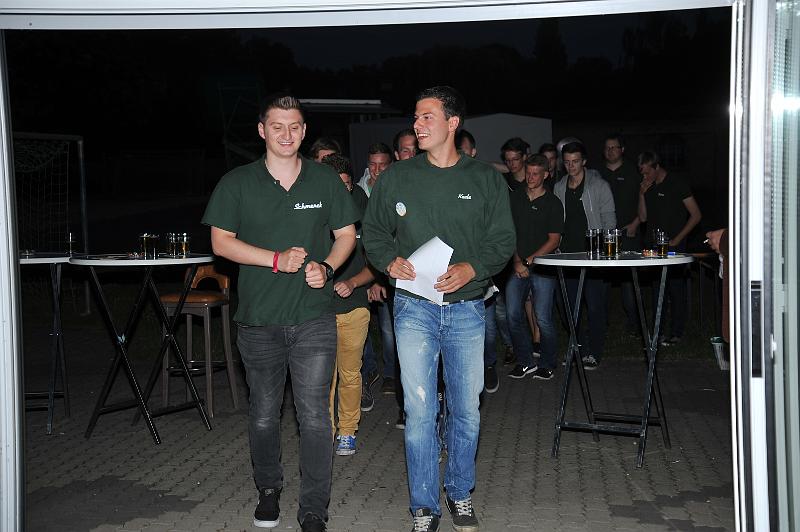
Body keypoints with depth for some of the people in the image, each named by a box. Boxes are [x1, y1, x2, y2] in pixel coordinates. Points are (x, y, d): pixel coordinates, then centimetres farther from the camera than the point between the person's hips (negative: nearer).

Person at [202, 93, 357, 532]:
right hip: (259, 319, 1)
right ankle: (268, 489, 35)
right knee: (264, 413, 13)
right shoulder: (237, 183, 2)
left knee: (314, 415, -5)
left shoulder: (326, 180, 6)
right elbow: (221, 241, -2)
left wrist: (327, 267, -9)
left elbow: (346, 235, 11)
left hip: (314, 318, 0)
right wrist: (278, 260, -14)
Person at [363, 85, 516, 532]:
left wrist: (470, 268, -16)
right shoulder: (397, 177, 5)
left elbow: (503, 240, 2)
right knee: (420, 412, 0)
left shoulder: (486, 180, 3)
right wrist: (389, 261, -9)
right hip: (414, 308, 0)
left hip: (467, 308, 0)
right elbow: (374, 231, 11)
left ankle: (460, 493, 29)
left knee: (467, 411, 9)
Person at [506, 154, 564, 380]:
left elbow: (554, 241, -1)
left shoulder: (553, 203, 2)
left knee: (543, 319, -7)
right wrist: (516, 261, -3)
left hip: (542, 267, -3)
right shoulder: (514, 198, 10)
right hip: (517, 266, 3)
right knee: (513, 315, -3)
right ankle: (525, 361, 12)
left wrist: (529, 261, -8)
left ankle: (547, 364, 11)